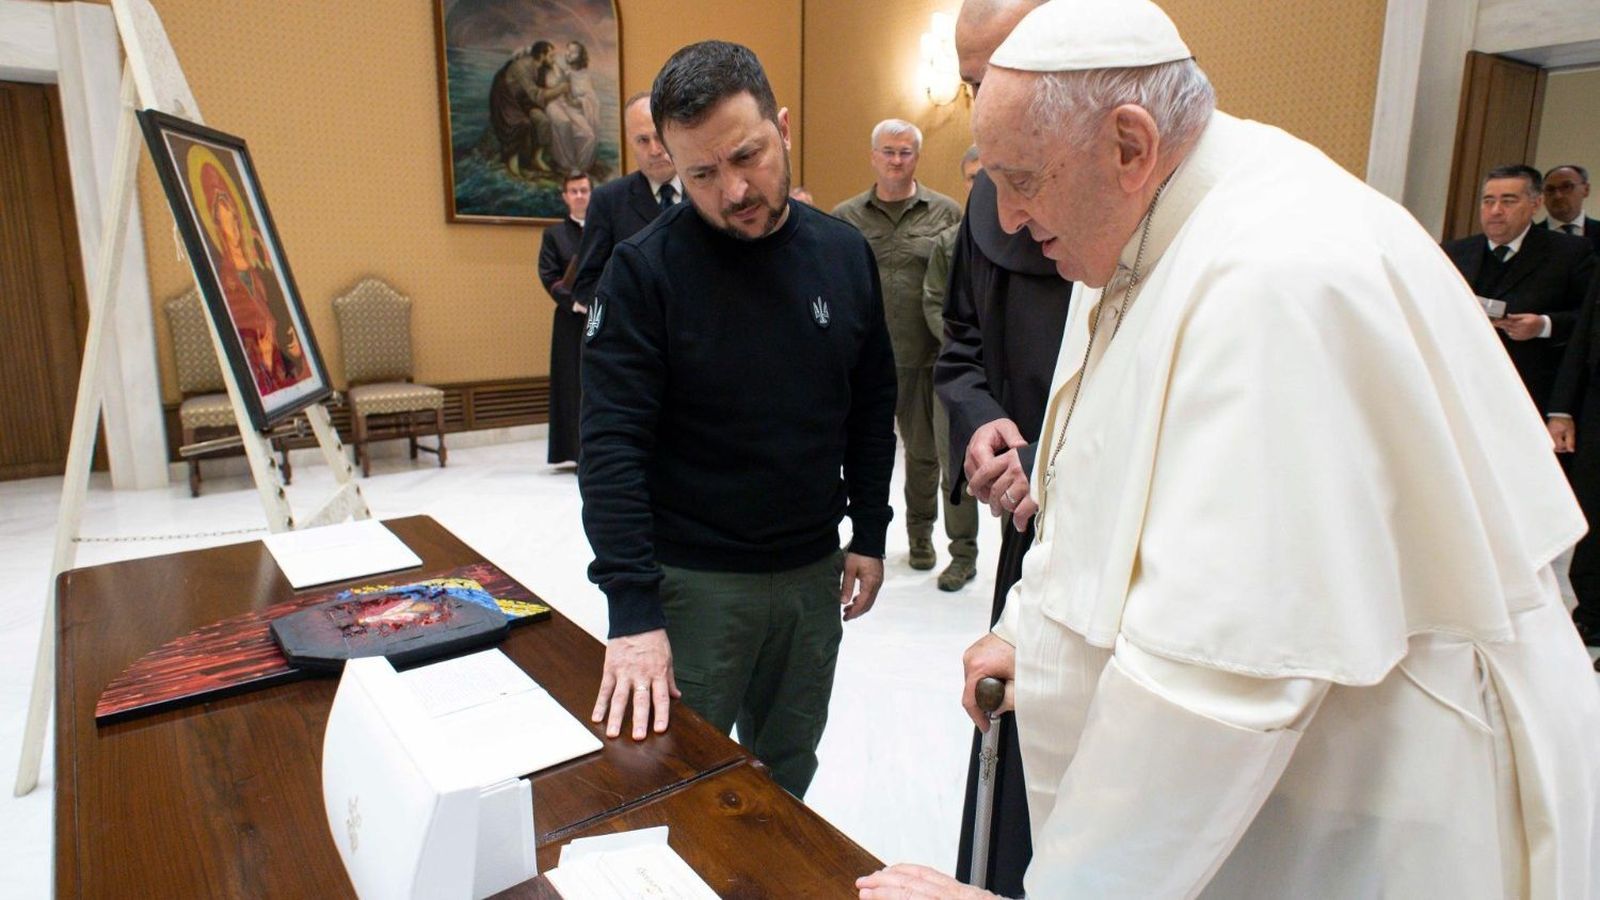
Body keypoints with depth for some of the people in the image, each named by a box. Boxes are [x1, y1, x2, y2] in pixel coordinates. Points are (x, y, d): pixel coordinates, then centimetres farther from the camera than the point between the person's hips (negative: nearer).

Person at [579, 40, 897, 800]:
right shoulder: (645, 269, -13)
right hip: (693, 580, -4)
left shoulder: (844, 253, 0)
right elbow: (613, 444, -18)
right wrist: (632, 607, -23)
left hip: (814, 569, 4)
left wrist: (869, 534, 6)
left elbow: (872, 407, 8)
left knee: (788, 768, 20)